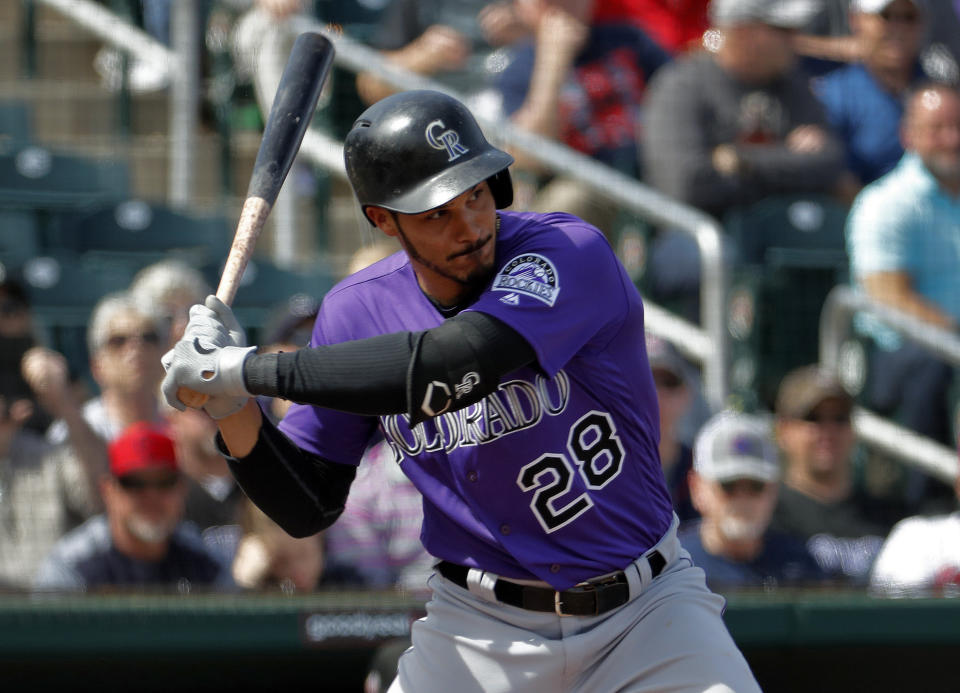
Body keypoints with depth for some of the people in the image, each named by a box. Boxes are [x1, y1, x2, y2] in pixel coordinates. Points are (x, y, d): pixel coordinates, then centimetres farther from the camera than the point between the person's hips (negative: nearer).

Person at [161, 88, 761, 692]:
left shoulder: (571, 252, -18)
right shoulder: (358, 311, -3)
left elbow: (451, 367, -36)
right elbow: (308, 511, 4)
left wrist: (247, 369, -31)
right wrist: (233, 410, -15)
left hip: (644, 609, -3)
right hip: (481, 630, 3)